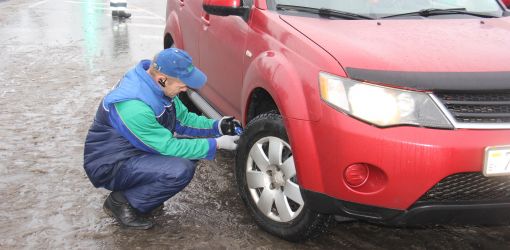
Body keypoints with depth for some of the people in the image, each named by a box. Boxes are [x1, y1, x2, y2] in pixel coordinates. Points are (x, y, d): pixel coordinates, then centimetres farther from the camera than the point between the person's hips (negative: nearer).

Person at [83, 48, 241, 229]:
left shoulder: (155, 85, -6)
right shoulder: (133, 106, -33)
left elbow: (183, 118, 8)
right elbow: (168, 147, -25)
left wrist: (216, 126, -7)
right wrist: (216, 144, -21)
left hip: (135, 151, 9)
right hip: (110, 166, -9)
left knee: (192, 147, 0)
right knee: (180, 171, -27)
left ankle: (139, 191, 9)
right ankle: (121, 203, -6)